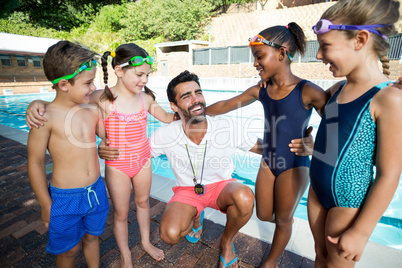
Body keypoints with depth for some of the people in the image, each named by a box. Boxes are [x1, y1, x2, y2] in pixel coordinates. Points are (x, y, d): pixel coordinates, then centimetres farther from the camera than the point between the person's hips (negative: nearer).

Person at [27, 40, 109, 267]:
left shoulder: (93, 110, -4)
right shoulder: (46, 117, -18)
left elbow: (107, 136, 12)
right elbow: (35, 163, -11)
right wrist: (46, 206, -4)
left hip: (97, 191, 5)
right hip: (66, 197, -4)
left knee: (92, 236, 25)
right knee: (69, 249, 18)